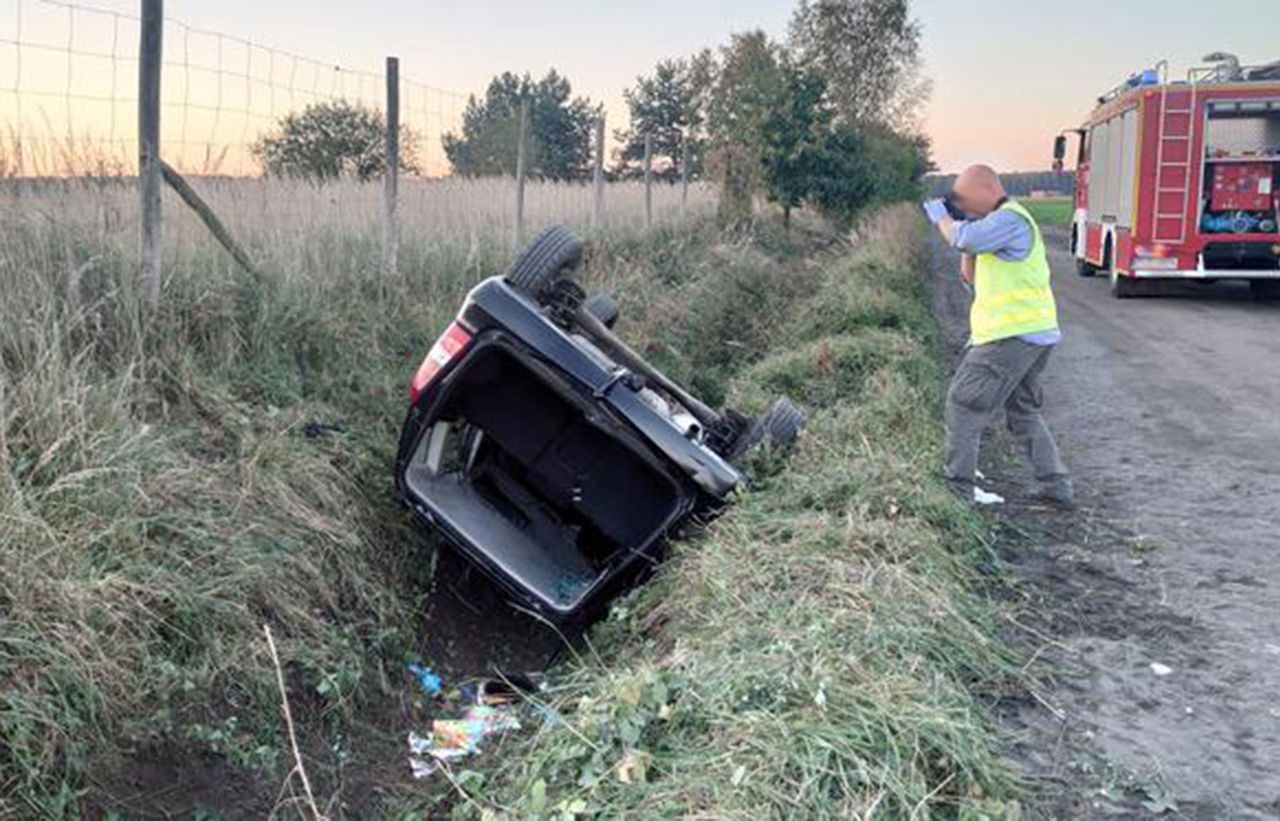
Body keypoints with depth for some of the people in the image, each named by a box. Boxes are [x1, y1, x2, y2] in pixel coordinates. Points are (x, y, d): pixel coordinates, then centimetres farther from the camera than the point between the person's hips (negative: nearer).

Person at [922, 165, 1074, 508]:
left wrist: (942, 218, -5)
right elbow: (972, 276, 21)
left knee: (963, 404, -3)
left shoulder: (1010, 218, -12)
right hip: (1035, 334, 10)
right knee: (1024, 412, 18)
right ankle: (1057, 486, 18)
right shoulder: (1003, 223, 20)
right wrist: (961, 224, 11)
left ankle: (959, 486, -1)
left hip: (1013, 335, -10)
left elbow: (966, 238, -26)